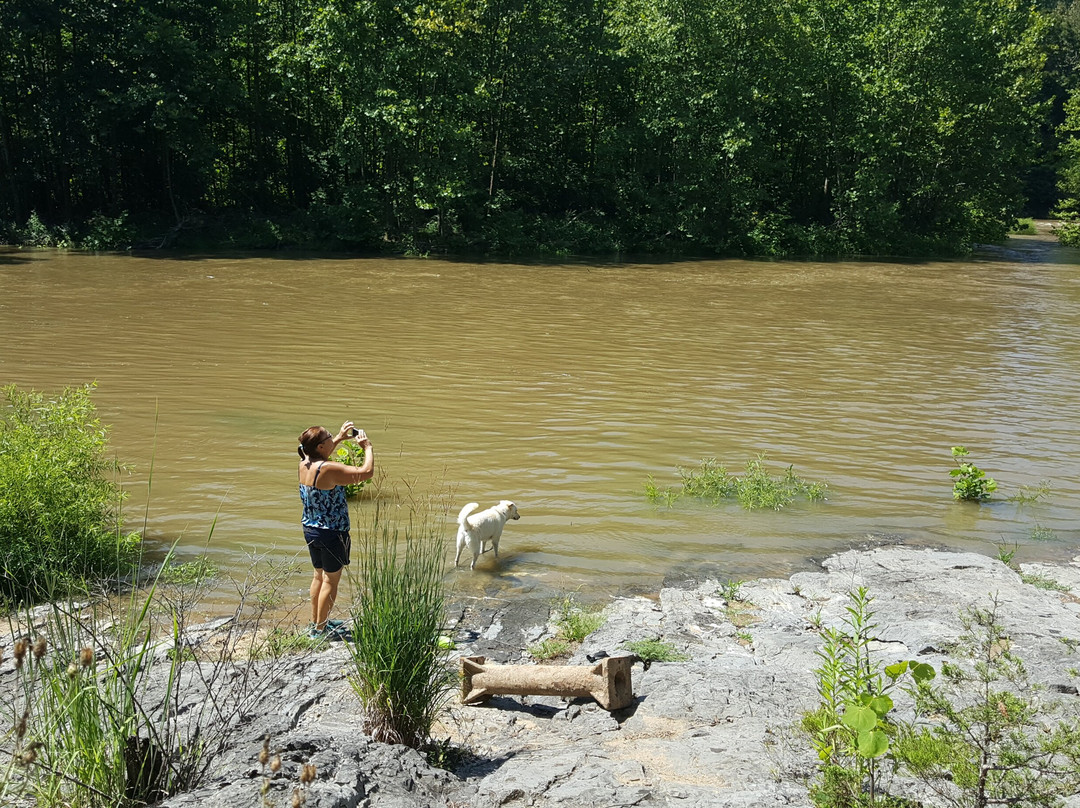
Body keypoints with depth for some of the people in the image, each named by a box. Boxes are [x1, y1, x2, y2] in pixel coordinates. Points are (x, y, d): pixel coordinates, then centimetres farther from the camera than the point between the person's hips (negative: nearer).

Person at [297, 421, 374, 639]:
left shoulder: (304, 464, -3)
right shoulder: (328, 469, -26)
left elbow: (319, 455, 24)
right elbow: (366, 472, -27)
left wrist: (339, 438, 18)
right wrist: (368, 447, -12)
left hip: (310, 529, 8)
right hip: (331, 533, -8)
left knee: (319, 575, 23)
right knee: (331, 580, 6)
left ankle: (316, 621, 35)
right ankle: (320, 629, 14)